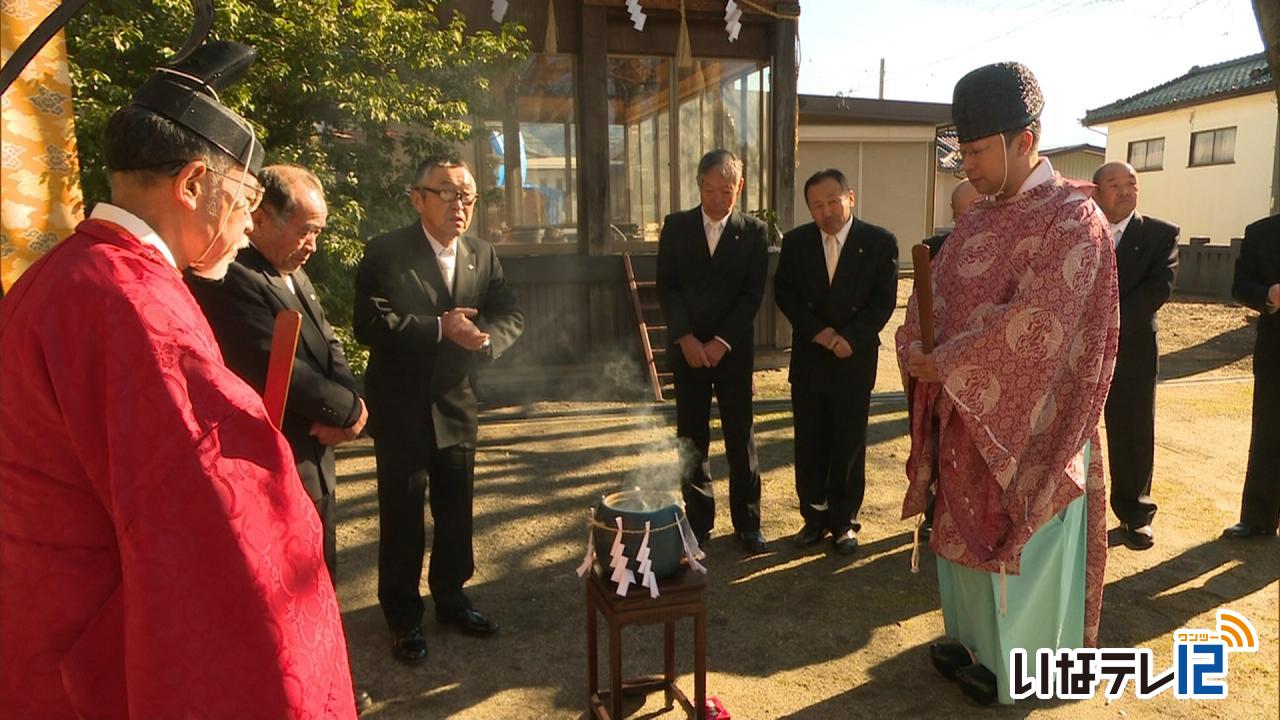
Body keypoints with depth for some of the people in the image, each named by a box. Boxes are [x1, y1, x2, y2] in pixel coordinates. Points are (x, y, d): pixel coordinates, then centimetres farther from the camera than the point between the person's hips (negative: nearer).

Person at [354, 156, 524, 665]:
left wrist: (484, 337, -20)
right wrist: (440, 329, -24)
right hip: (401, 407, -4)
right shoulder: (385, 254, -10)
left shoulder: (482, 255, 4)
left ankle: (451, 598, 36)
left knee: (456, 510, 16)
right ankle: (402, 617, 23)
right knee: (402, 516, 6)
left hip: (457, 405, 5)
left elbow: (511, 315, 1)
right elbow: (370, 325, -21)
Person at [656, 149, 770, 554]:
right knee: (691, 440, 7)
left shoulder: (753, 232, 1)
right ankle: (699, 521, 18)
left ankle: (747, 523, 15)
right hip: (686, 348, 1)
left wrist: (721, 342, -12)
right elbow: (666, 287, 0)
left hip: (733, 350, -1)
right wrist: (686, 338, -11)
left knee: (741, 437, 4)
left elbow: (753, 294, -4)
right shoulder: (676, 227, 4)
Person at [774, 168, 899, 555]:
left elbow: (884, 299, -5)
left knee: (849, 445, 6)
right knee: (809, 443, 9)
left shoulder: (879, 242, -4)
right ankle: (814, 516, 22)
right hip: (808, 358, 2)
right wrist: (817, 331, -12)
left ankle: (844, 521, 19)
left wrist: (850, 338, -16)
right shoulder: (796, 242, 3)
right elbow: (784, 293, 1)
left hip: (854, 360, -2)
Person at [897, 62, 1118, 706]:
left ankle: (1016, 668, 28)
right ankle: (975, 640, 37)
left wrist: (943, 363, -20)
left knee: (1018, 545, 8)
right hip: (965, 412, 7)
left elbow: (1035, 321, -24)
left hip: (1028, 421, -7)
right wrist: (916, 350, -12)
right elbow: (933, 294, 8)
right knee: (966, 531, 17)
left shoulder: (1072, 217, -15)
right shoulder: (977, 219, 8)